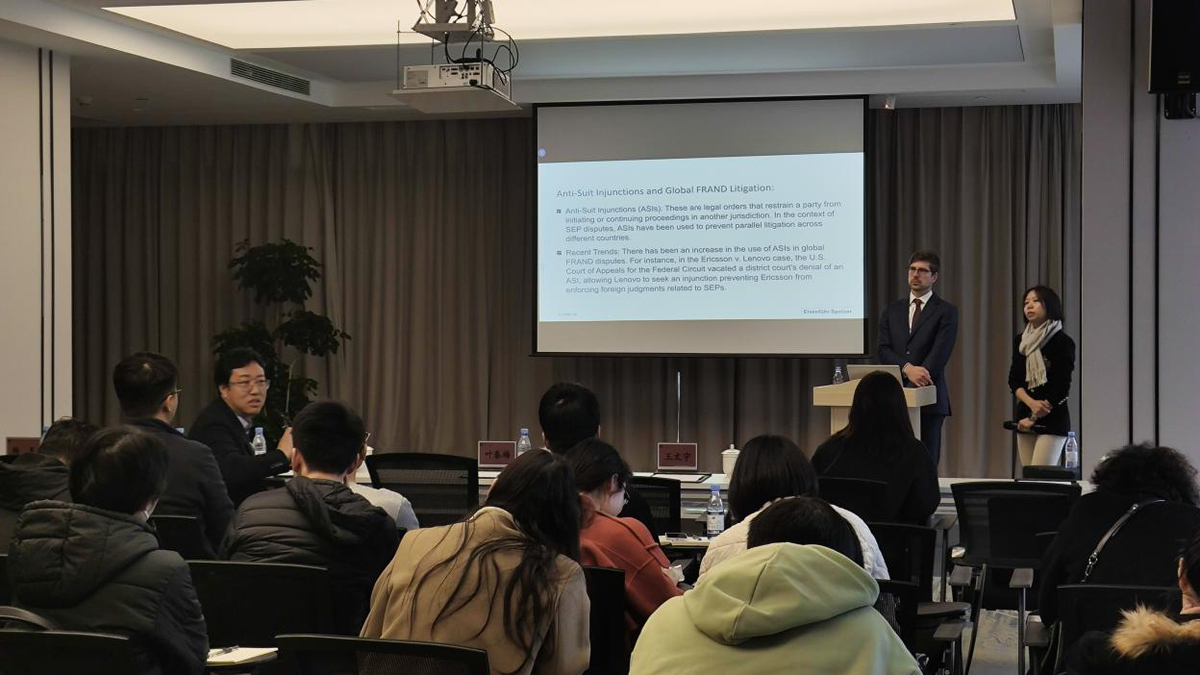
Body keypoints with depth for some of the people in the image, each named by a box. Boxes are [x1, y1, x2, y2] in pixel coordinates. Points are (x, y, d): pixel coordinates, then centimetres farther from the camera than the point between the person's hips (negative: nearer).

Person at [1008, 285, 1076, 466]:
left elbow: (1061, 388, -9)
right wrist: (1031, 403, -13)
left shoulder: (1063, 342, -6)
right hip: (1024, 416, 6)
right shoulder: (1020, 341, 12)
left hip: (1053, 419, -6)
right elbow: (1013, 380, 6)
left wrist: (1034, 418, -9)